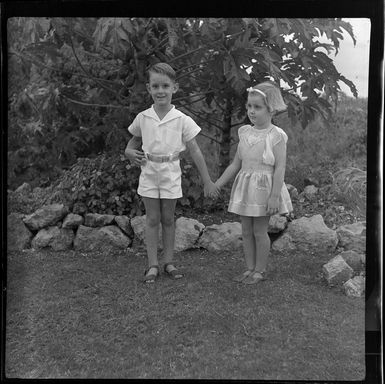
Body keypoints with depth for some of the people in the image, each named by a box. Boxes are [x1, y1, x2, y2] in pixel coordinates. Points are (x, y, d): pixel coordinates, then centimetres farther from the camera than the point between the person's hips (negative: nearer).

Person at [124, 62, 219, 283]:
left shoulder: (182, 120, -7)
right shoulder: (142, 118, -1)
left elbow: (195, 151, -6)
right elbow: (132, 144, 14)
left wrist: (208, 181, -6)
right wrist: (131, 154, -10)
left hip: (171, 174, -1)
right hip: (149, 173, 1)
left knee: (168, 219, 9)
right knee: (152, 219, 5)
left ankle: (169, 262, 20)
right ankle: (153, 265, 11)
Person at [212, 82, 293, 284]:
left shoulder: (276, 136, -11)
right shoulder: (245, 133, 6)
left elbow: (280, 168, -14)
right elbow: (236, 164, 12)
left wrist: (274, 195, -20)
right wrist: (217, 185, 10)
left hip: (264, 188, -6)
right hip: (244, 187, 6)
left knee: (260, 231, 3)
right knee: (246, 231, 11)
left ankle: (260, 270, 18)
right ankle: (250, 268, 23)